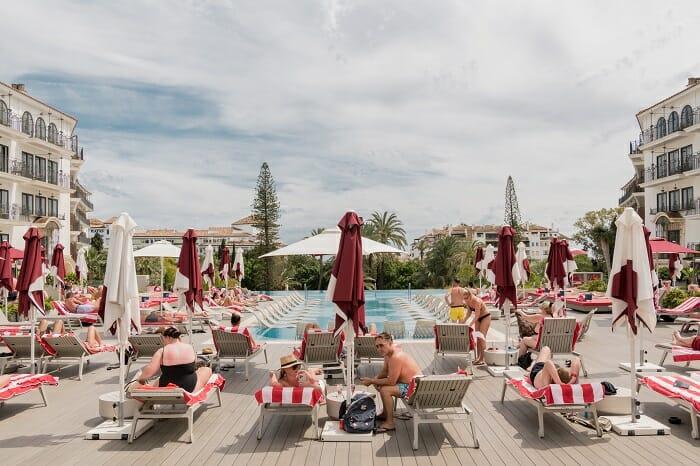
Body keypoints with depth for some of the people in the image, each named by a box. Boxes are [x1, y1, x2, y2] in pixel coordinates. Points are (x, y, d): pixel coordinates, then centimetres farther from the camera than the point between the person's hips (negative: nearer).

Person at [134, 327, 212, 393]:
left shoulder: (162, 351, -10)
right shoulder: (190, 348, -1)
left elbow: (149, 371, -17)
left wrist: (141, 378, 3)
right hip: (190, 388, -2)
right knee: (207, 370, 23)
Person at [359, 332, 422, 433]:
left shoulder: (396, 357, -29)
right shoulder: (388, 352, 0)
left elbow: (390, 382, -28)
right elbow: (384, 372, 13)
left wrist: (371, 381, -19)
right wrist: (374, 379, -6)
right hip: (406, 381, 10)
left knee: (385, 390, -24)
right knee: (379, 384, 17)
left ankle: (390, 423, -11)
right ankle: (385, 414, 30)